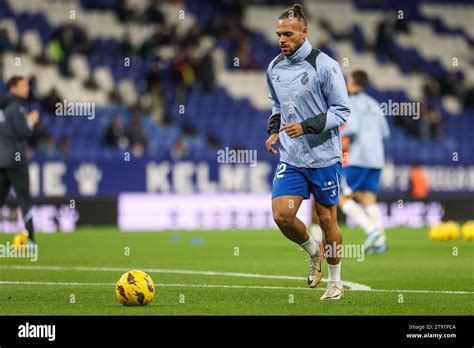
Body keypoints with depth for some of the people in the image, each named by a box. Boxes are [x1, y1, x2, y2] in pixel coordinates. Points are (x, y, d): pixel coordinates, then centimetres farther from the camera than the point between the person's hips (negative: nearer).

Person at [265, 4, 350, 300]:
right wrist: (274, 131, 5)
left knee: (327, 219, 4)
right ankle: (313, 252, 19)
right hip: (291, 159, 4)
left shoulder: (325, 66, -12)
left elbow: (342, 111, -12)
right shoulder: (274, 68, 6)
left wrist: (306, 126, -22)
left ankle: (336, 283, 19)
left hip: (324, 157, -4)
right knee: (282, 215, -11)